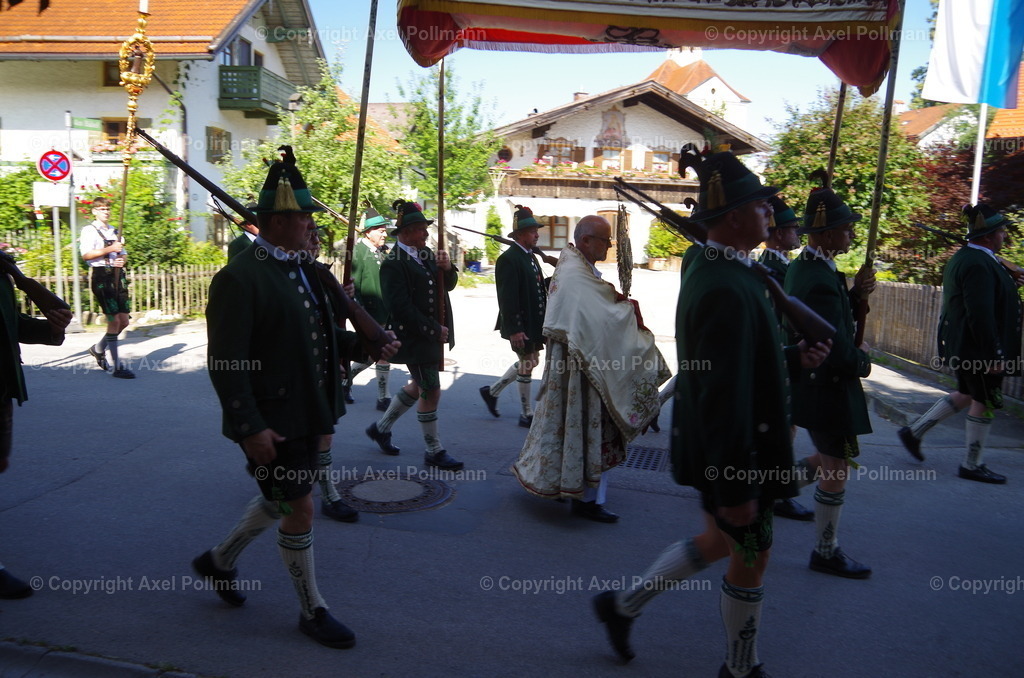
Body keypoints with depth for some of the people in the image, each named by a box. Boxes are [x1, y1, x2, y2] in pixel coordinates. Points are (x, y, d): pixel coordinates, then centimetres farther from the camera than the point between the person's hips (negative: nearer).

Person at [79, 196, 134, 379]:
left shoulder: (114, 231, 21)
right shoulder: (89, 230, -1)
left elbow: (123, 253, 26)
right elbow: (86, 254, -13)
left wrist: (122, 259, 3)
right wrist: (109, 249, -18)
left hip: (117, 275, 7)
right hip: (101, 276, -7)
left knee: (124, 321, 6)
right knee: (114, 320, -10)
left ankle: (99, 349, 29)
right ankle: (117, 366, -5)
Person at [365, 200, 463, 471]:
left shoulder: (426, 254, 10)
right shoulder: (393, 264, -16)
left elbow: (448, 285, 12)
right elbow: (401, 307, -21)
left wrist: (447, 268, -10)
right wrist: (434, 330, -18)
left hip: (433, 335, 9)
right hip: (415, 338, -9)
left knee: (419, 386, 20)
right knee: (431, 392, -1)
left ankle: (381, 427, 38)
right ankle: (434, 452, 14)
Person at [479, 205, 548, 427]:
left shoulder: (530, 256, 12)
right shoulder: (508, 259, -17)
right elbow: (507, 298, -22)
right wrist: (514, 330, -24)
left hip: (533, 323, 9)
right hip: (520, 325, -9)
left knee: (529, 362, 19)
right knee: (526, 366, 2)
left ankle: (492, 391, 32)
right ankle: (526, 415, 17)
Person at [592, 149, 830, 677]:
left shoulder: (709, 271, 5)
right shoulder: (729, 290, -27)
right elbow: (726, 394, -28)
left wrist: (794, 358, 4)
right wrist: (736, 488, -23)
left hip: (712, 447, 10)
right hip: (733, 453, -10)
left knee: (718, 541, 25)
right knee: (750, 557, 11)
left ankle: (622, 604, 35)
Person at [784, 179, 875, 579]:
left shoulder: (800, 267, 5)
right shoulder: (822, 280, -26)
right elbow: (839, 352, -27)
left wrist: (855, 295, 1)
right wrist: (863, 358, -6)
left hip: (807, 381, 10)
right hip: (827, 388, -10)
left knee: (826, 460, 24)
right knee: (836, 470, 5)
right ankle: (827, 552, 20)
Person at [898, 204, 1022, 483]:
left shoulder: (964, 257, 11)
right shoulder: (978, 264, -22)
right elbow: (981, 314, -26)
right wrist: (994, 354, -23)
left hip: (963, 346, 10)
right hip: (978, 349, -10)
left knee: (967, 395, 21)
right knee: (985, 402, 2)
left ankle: (914, 431, 25)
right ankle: (972, 465, 15)